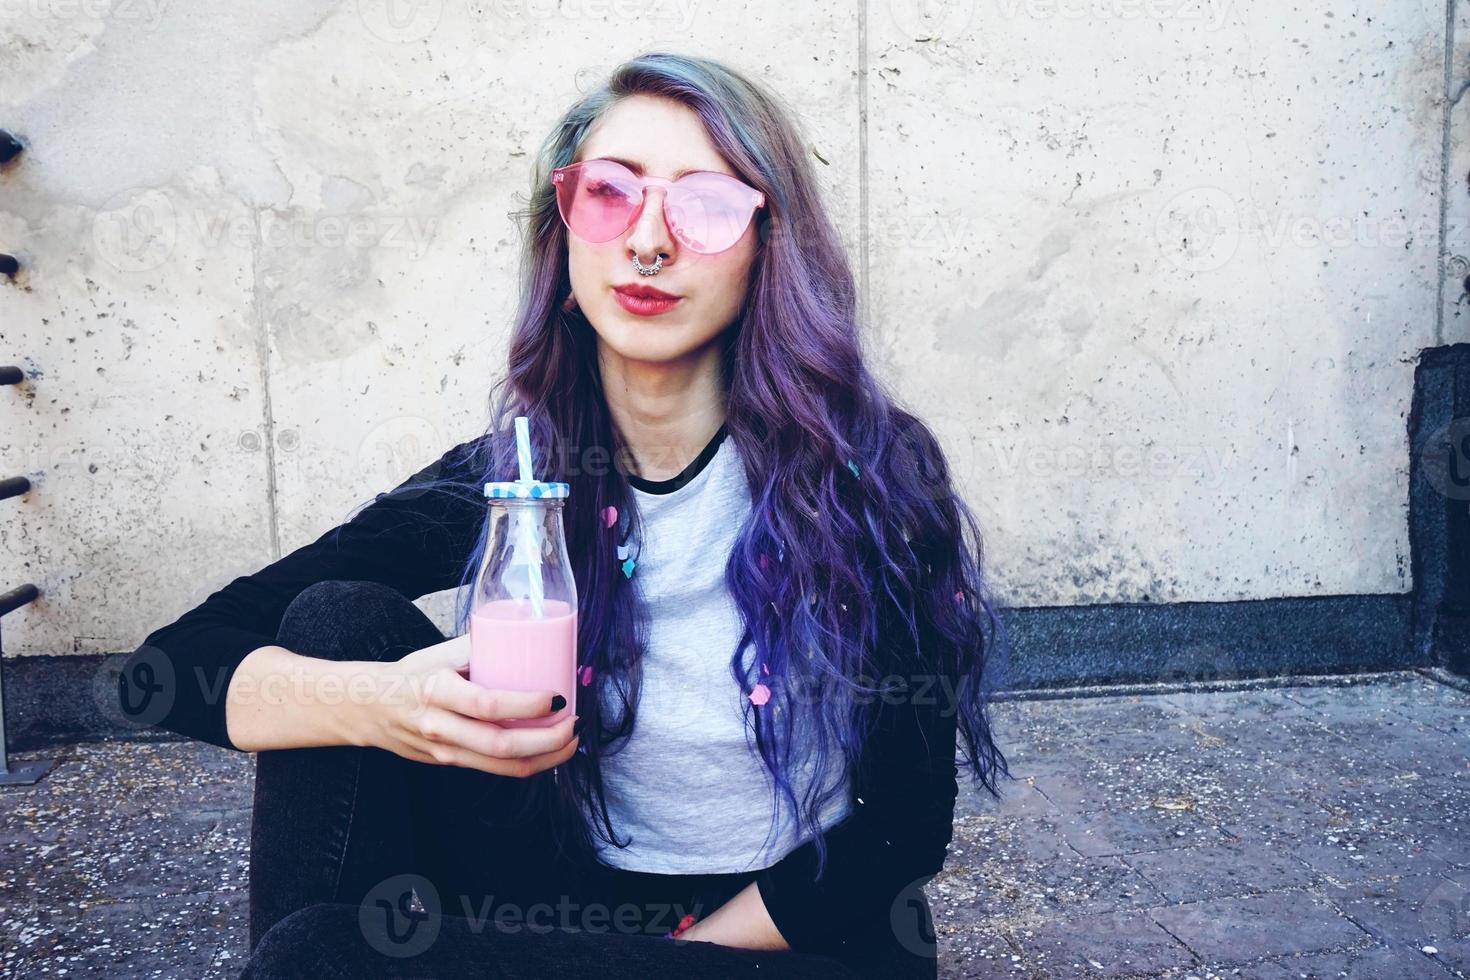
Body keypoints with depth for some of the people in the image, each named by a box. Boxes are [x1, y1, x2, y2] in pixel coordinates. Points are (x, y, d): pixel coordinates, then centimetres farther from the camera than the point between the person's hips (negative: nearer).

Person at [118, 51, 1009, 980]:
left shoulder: (866, 470, -15)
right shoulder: (502, 483, -6)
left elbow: (908, 825, -11)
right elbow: (172, 659, -9)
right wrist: (376, 706, -30)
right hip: (585, 900, 4)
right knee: (341, 619, -14)